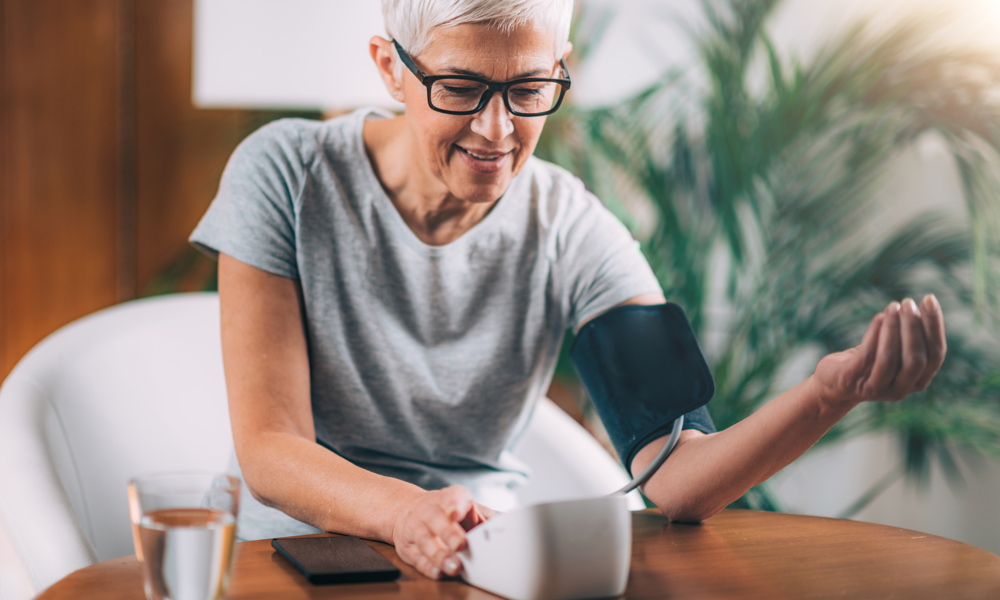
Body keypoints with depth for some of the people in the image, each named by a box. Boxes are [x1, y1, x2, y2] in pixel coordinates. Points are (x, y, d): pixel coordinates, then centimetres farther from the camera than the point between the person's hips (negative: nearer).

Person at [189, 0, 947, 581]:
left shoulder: (573, 235, -5)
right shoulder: (287, 175, -9)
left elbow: (674, 479, -15)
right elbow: (268, 448, -13)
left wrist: (833, 390, -32)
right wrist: (402, 512, -33)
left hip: (489, 566, 2)